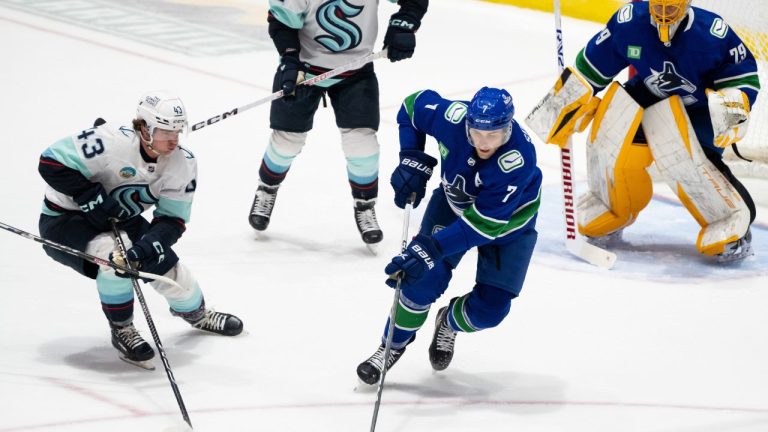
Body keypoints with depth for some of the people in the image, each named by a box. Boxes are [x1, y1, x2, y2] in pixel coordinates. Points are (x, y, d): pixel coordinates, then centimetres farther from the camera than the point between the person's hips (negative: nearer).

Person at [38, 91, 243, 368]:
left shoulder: (183, 163, -13)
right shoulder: (112, 142, -32)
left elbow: (173, 220, -12)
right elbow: (52, 162, -29)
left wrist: (150, 244, -32)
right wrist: (92, 198, -32)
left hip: (121, 221, 6)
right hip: (65, 219, -6)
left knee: (170, 270, 2)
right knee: (115, 253, -34)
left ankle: (194, 312, 40)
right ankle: (121, 330, -10)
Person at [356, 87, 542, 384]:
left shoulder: (518, 160, -42)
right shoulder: (453, 117, -33)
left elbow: (483, 224, -42)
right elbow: (414, 105, -9)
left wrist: (429, 248, -50)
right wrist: (412, 160, -18)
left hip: (510, 218, -2)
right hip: (454, 200, 2)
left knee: (489, 309, -7)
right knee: (426, 277, -16)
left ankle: (449, 323, 27)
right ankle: (393, 346, 6)